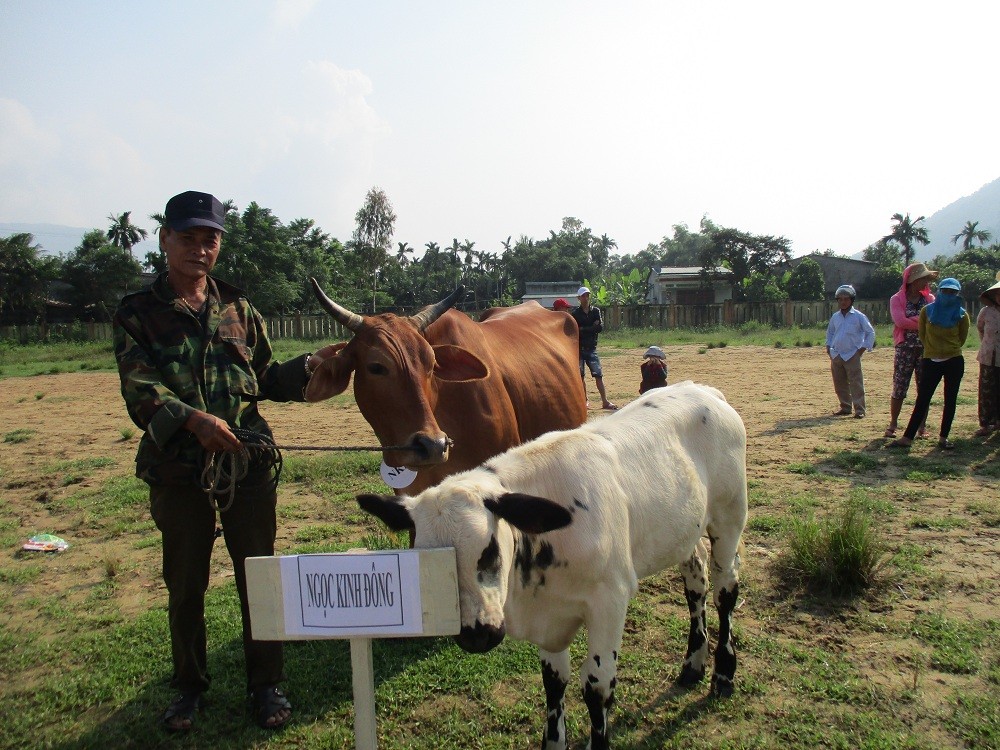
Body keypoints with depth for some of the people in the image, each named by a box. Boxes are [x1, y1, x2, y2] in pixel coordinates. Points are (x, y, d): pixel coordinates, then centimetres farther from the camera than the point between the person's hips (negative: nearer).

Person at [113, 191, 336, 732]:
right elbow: (140, 389, -10)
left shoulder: (238, 309, 11)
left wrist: (307, 366, -3)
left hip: (248, 463, 2)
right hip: (176, 470, -1)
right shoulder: (137, 314, 2)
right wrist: (193, 419, -28)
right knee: (184, 584, 12)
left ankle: (266, 684, 26)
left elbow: (264, 378, 15)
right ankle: (189, 686, 33)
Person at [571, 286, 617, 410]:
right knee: (581, 376, 3)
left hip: (591, 348, 1)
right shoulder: (575, 313, 0)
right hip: (578, 348, -1)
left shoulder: (596, 310, 7)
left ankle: (605, 401, -1)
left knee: (598, 375, -2)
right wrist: (592, 328, -10)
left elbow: (600, 327, -6)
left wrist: (583, 329, -8)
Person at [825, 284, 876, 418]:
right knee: (839, 384, 10)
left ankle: (859, 410, -4)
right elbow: (830, 332, 26)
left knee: (856, 383, -6)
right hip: (836, 355, 5)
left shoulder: (859, 316, -4)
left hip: (852, 355, -5)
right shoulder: (835, 317, 10)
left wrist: (864, 347, -5)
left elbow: (870, 332, 1)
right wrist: (828, 346, 15)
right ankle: (845, 407, 21)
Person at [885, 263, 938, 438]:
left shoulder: (930, 299, 10)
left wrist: (912, 320, -16)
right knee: (899, 388, -1)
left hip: (926, 349, 3)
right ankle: (893, 424, 10)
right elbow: (900, 321, -16)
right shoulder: (897, 299, 0)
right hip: (905, 349, -3)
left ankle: (922, 426, 13)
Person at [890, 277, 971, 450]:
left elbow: (961, 339, 11)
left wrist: (949, 349, 10)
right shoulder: (927, 311, 0)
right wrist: (933, 348, 11)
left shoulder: (961, 315, -1)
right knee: (922, 401, -1)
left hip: (954, 362, 0)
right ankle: (907, 438, -1)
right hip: (931, 361, 0)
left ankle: (943, 437, 14)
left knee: (950, 400, 5)